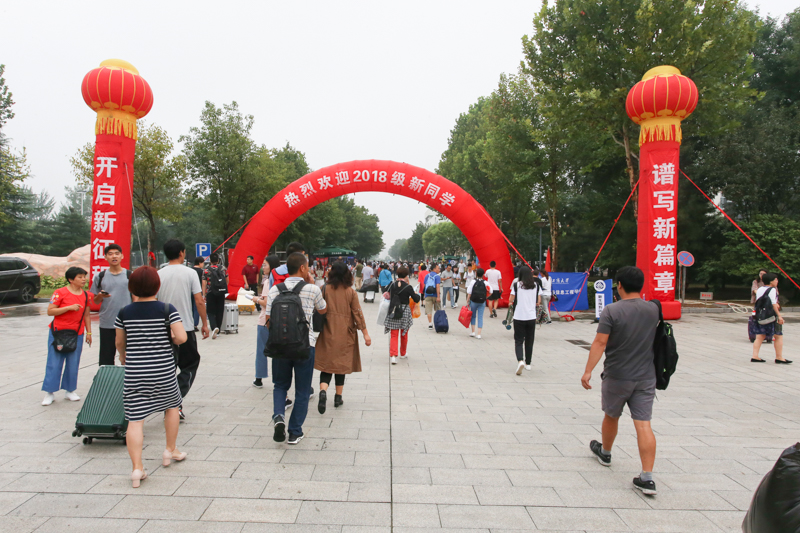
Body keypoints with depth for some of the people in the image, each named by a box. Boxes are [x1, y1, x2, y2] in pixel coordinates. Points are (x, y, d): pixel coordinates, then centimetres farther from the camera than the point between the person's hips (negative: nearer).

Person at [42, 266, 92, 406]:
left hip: (77, 334, 4)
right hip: (58, 333, -4)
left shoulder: (86, 295, 7)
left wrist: (89, 332, 12)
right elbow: (50, 311, -11)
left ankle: (70, 391, 18)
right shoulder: (60, 293, -7)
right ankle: (50, 392, 11)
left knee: (73, 364, 6)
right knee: (54, 364, 0)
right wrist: (69, 307, -21)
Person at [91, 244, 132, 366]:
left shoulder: (129, 276, 4)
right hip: (106, 324, 1)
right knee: (106, 360, 6)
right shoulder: (100, 277, 8)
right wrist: (100, 296, -9)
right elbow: (95, 301, 14)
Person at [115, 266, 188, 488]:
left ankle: (137, 468, 0)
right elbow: (182, 337, -15)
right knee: (172, 405, 23)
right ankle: (170, 451, 33)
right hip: (163, 369, -1)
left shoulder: (124, 312, 0)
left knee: (135, 419, 3)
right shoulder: (167, 309, -8)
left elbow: (120, 342, 11)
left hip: (134, 370, 1)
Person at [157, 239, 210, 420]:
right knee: (190, 365, 10)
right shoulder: (189, 273, -5)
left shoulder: (159, 275, 1)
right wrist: (205, 324, 1)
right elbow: (199, 301, -8)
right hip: (185, 328, -3)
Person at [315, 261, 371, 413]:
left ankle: (323, 391, -19)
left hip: (328, 332, 0)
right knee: (342, 363, 12)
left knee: (326, 363, 5)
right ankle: (338, 397, 19)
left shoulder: (325, 290, -4)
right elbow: (357, 313, -5)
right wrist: (365, 333, -2)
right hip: (345, 333, 0)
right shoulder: (351, 292, -5)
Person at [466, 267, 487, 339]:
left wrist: (467, 301, 0)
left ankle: (473, 332, 14)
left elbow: (469, 293, -6)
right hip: (482, 302, 1)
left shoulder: (473, 281, -6)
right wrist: (486, 297, 12)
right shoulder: (485, 282, -2)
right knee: (480, 317, 4)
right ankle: (479, 334, 2)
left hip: (473, 301, -1)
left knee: (473, 316, 15)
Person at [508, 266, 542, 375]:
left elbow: (511, 300, -5)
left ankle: (520, 361, -20)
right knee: (529, 341, 15)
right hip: (531, 317, 2)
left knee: (518, 340, 3)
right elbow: (539, 301, 5)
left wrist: (511, 302, 17)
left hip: (519, 316, -2)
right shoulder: (536, 285, 1)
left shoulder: (516, 285, -6)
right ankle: (528, 363, 24)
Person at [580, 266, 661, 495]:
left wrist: (588, 371, -13)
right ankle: (647, 478, -3)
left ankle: (605, 453, 42)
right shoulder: (653, 309, 0)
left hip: (617, 376, -3)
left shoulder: (611, 311, -15)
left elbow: (600, 343, -17)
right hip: (646, 377, 3)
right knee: (643, 424, 1)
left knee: (611, 416, 19)